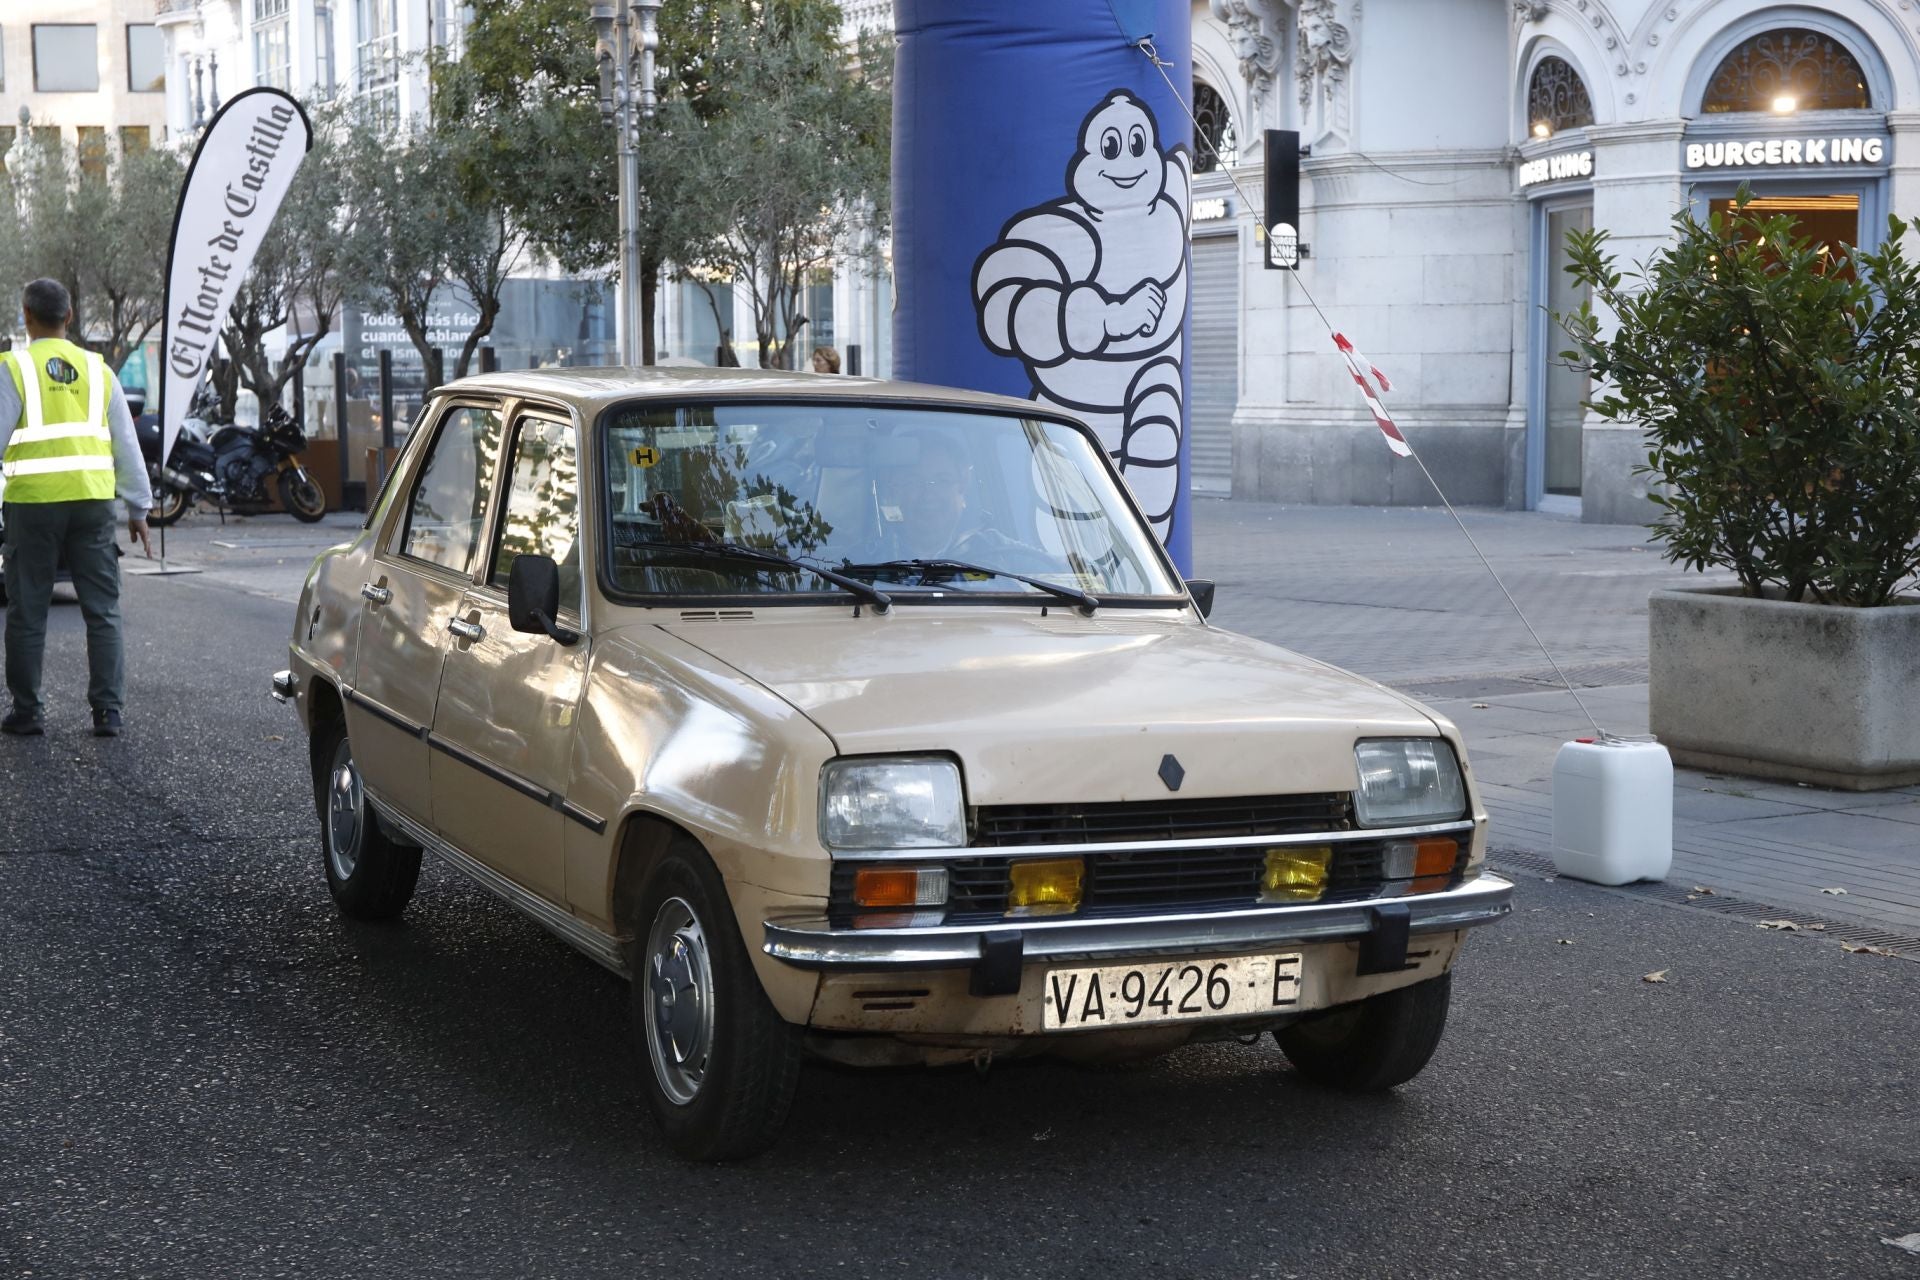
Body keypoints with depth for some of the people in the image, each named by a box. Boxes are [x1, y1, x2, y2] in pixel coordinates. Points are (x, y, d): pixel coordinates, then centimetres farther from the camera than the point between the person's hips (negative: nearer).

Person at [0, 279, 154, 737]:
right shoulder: (97, 369, 9)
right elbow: (127, 446, 11)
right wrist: (139, 509, 16)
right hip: (93, 500, 3)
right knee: (103, 610, 6)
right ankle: (108, 712, 3)